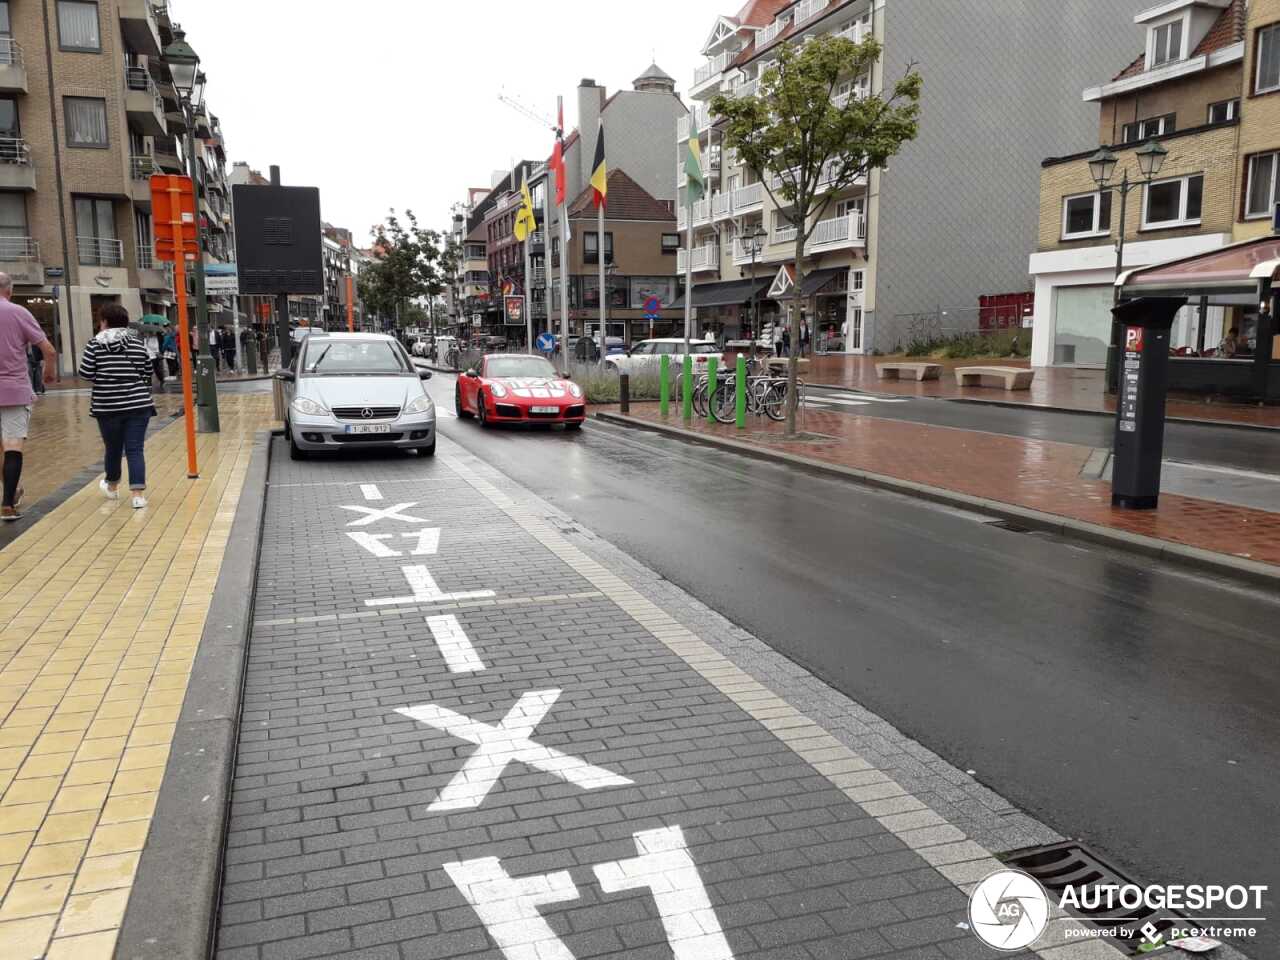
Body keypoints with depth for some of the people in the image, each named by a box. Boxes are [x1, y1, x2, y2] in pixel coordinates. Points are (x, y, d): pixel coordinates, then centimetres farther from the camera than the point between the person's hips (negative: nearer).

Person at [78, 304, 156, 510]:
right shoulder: (137, 343, 3)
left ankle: (112, 487, 38)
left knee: (112, 448, 16)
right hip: (137, 405, 0)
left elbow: (85, 373, -4)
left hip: (107, 406, 0)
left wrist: (101, 378, 15)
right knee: (135, 450, -1)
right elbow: (148, 373, 7)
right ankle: (137, 494, -9)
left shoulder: (96, 343, -1)